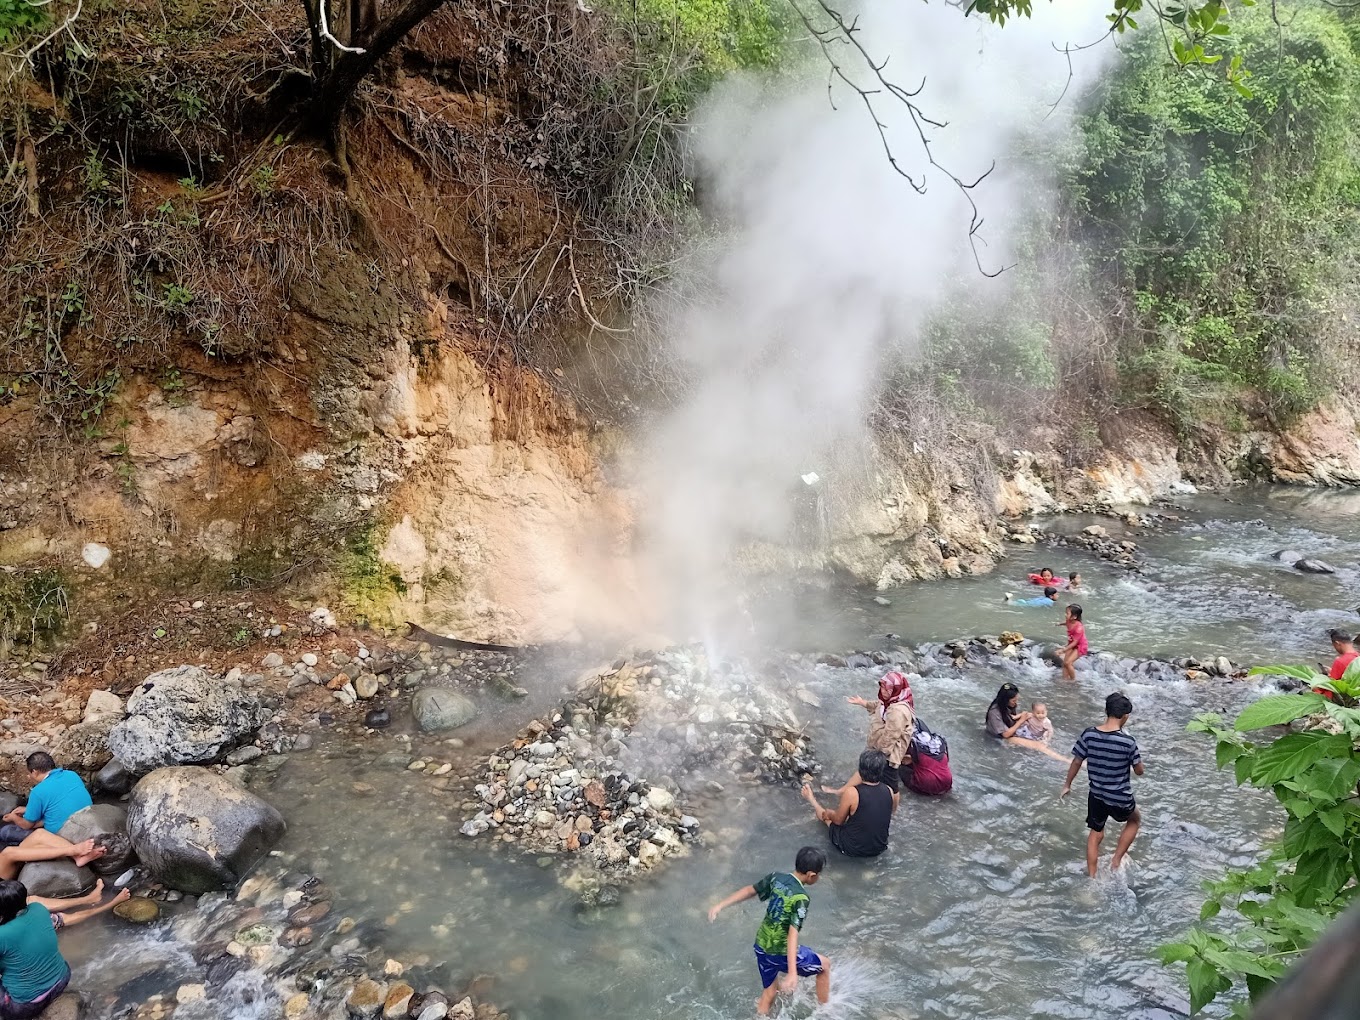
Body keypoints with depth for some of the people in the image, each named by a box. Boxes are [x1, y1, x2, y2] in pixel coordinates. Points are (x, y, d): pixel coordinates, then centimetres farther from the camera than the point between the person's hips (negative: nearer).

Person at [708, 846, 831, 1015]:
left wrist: (720, 906, 14)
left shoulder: (775, 877, -3)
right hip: (782, 953, -6)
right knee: (824, 965, 19)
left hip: (762, 947, 6)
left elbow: (749, 890, 6)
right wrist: (792, 973, -35)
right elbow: (793, 935, -31)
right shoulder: (800, 898, -24)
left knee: (769, 992, 25)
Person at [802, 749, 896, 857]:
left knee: (825, 813, 24)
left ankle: (812, 800, 53)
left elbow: (838, 820, -10)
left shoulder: (851, 793, -27)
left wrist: (827, 813, 13)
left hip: (852, 849, -3)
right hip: (880, 848, 4)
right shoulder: (889, 792, -14)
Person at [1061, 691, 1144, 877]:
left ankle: (1091, 877, 31)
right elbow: (1139, 771, -10)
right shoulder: (1128, 741, -23)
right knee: (1134, 820, 30)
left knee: (1096, 834, 23)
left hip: (1096, 795, 3)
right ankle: (1116, 860, 27)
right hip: (1120, 799, -3)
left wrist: (1067, 785, 12)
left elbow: (1076, 762, -2)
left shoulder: (1088, 734, -13)